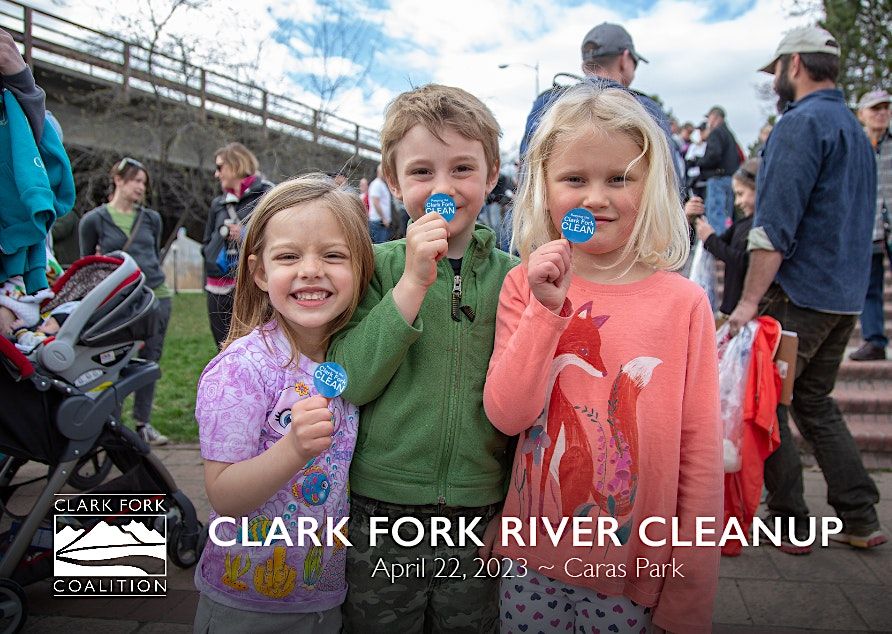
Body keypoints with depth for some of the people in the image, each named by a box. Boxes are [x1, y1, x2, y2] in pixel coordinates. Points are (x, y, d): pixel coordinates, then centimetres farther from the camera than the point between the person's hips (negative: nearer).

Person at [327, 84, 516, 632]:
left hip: (480, 517, 2)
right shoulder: (377, 266, -6)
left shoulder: (511, 276, -2)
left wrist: (515, 504, 3)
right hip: (380, 512, -1)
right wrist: (413, 283, -22)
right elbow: (346, 383, -16)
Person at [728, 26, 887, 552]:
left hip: (798, 293, -9)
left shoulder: (801, 123, -12)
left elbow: (776, 224, -21)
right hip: (846, 296, 9)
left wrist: (750, 300, -20)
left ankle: (791, 524, 11)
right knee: (815, 401, 18)